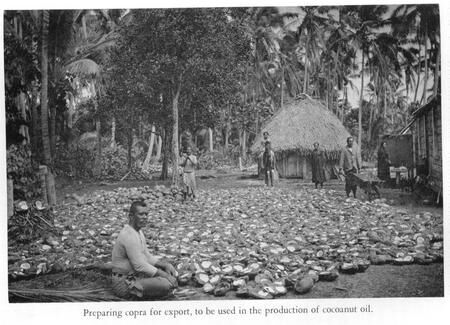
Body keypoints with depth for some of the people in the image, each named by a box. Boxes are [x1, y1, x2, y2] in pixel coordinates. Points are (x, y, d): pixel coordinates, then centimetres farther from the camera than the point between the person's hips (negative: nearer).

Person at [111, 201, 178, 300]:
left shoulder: (138, 232, 11)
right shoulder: (129, 236, -22)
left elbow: (147, 257, 17)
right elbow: (140, 265, -25)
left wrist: (166, 264, 0)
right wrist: (165, 275, -19)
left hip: (135, 277, 10)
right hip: (125, 285, -10)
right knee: (165, 285, -26)